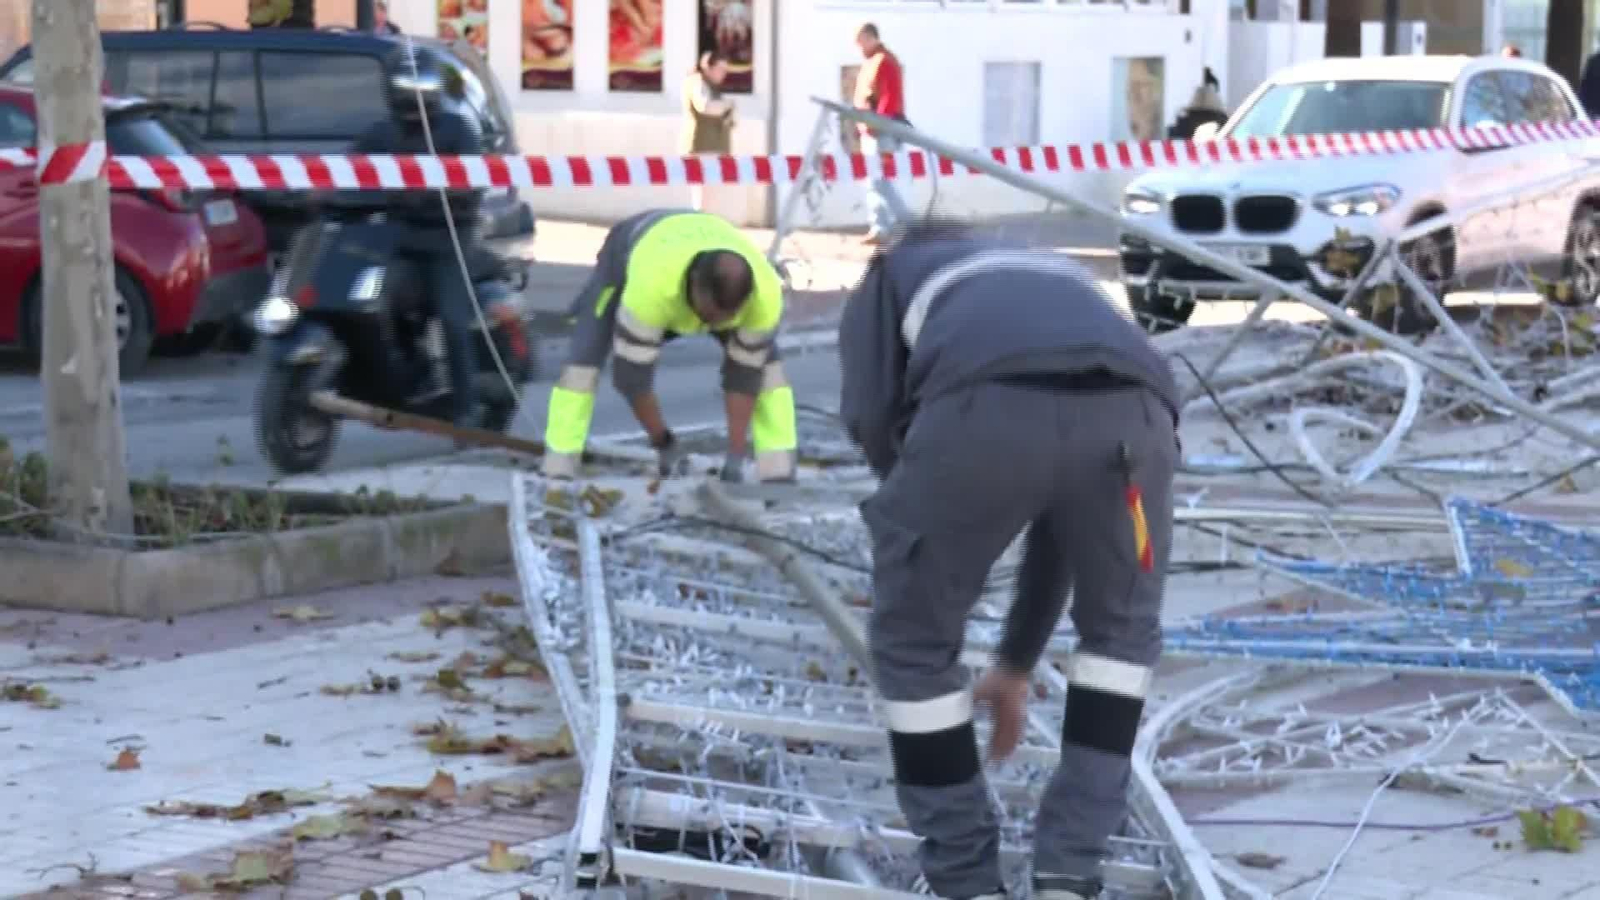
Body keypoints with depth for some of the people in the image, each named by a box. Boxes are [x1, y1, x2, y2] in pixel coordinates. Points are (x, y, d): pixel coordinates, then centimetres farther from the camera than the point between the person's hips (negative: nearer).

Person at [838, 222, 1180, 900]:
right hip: (1130, 407, 4)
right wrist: (1016, 664, 59)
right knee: (1121, 631, 32)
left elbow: (872, 415, 17)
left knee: (913, 644, 22)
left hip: (983, 407, -4)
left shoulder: (889, 278, 39)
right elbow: (1066, 512, 51)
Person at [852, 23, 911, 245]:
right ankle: (904, 220, 19)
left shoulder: (885, 61, -11)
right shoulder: (869, 62, 19)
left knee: (876, 179, -11)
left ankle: (880, 228, -10)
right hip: (870, 129, 10)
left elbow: (891, 96, -19)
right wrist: (861, 123, 15)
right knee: (879, 178, 13)